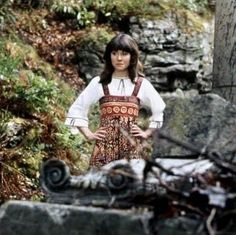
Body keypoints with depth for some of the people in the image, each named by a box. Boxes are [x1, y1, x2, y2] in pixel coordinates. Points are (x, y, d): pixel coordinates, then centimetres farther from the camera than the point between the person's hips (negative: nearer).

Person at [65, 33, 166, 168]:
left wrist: (147, 133, 10)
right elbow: (76, 110, 10)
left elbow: (160, 111, 18)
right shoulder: (99, 83, 6)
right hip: (105, 146, 0)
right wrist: (89, 134, 4)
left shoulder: (142, 84, 7)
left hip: (131, 147, 0)